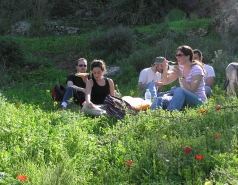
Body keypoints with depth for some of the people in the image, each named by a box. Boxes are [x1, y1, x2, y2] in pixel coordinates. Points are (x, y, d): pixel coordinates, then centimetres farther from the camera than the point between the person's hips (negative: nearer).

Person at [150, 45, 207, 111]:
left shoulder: (196, 69, -11)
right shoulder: (180, 68, 10)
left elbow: (191, 90, -20)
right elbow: (165, 82, 10)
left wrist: (181, 76, -22)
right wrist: (165, 69, -8)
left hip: (198, 100, -6)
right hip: (183, 99, 6)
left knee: (179, 90, -38)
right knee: (159, 100, -20)